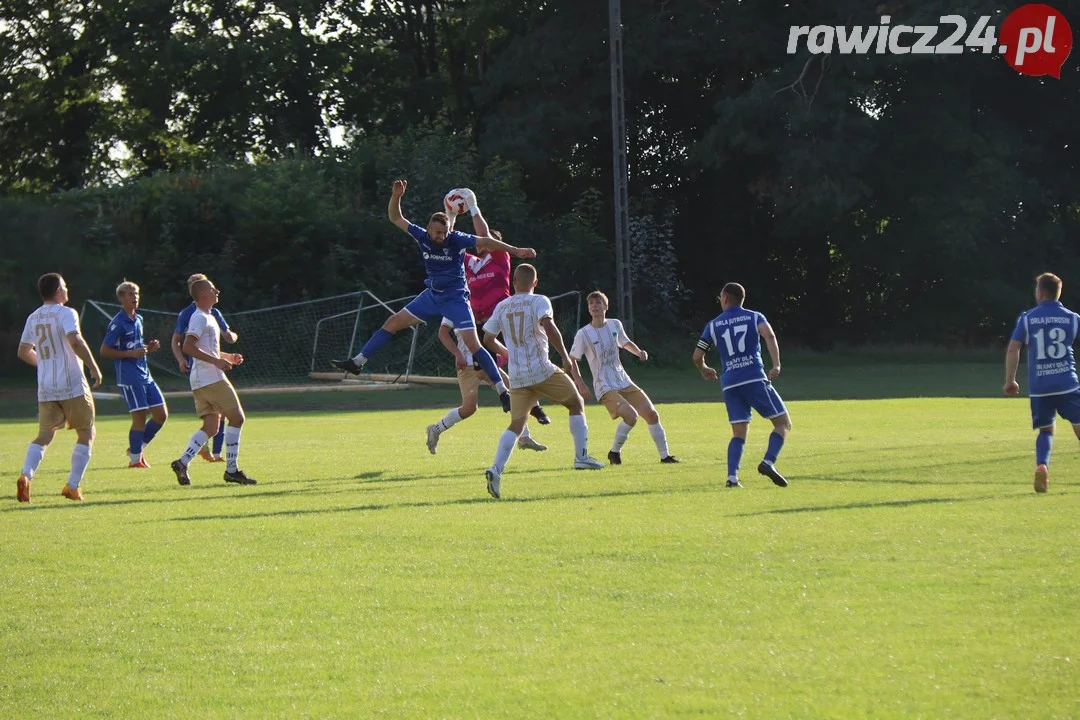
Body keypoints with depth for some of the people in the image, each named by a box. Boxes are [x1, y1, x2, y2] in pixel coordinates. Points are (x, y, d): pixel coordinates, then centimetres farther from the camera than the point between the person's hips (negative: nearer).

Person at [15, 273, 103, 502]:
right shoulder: (66, 313, -8)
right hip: (73, 388, -5)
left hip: (45, 390, 5)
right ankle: (73, 487, 3)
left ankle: (25, 475, -18)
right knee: (86, 434, 9)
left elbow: (23, 352, 21)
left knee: (44, 436, 7)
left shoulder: (33, 318, 12)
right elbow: (75, 341, -25)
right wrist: (94, 368, -19)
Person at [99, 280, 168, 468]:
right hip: (129, 378, -8)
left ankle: (137, 448, 22)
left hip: (145, 375, 8)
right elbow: (104, 351, -12)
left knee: (161, 414, 6)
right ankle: (135, 460, 4)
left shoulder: (138, 320, 14)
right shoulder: (117, 323, -11)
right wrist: (132, 353, -18)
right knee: (140, 416, -8)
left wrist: (148, 348, 6)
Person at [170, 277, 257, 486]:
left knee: (211, 425, 7)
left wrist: (228, 357, 18)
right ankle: (231, 470, -5)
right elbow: (188, 347, -23)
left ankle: (182, 462, -4)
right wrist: (216, 361, -25)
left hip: (201, 381, 10)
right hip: (211, 378, -10)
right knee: (236, 418, -5)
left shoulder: (208, 317, 21)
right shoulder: (200, 318, -11)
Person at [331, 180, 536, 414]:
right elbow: (395, 218, 2)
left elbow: (485, 241, -23)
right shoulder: (422, 237, -4)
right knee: (393, 322, 4)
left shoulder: (456, 240, -17)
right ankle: (357, 362, 12)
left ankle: (503, 393, -14)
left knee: (473, 345, -15)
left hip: (455, 299, -5)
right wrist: (396, 197, -15)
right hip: (432, 296, 5)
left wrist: (516, 250, -31)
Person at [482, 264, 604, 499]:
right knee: (576, 403, 14)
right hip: (542, 370, -4)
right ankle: (581, 456, 7)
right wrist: (565, 356, -15)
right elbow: (548, 326, -22)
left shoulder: (501, 307, 11)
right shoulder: (539, 302, -4)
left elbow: (488, 340, 16)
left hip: (517, 376, 4)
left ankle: (496, 469, -14)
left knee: (516, 424, 5)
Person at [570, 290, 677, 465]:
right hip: (605, 388, -6)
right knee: (631, 415, -26)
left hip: (624, 383, 6)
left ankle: (664, 455, 11)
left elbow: (626, 343, 25)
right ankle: (614, 452, -5)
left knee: (651, 414, -1)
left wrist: (639, 352, 5)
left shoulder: (615, 325, 6)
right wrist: (579, 382, -17)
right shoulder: (583, 334, -8)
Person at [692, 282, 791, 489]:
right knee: (783, 423, 4)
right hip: (755, 378, -3)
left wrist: (704, 370, 36)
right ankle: (768, 462, -19)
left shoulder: (713, 325, 14)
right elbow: (769, 335, -11)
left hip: (729, 384, 3)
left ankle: (732, 477, -9)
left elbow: (697, 356, 14)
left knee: (739, 433, 10)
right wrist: (776, 365, -15)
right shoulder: (754, 317, 9)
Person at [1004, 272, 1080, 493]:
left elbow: (1013, 348, 0)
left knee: (1045, 430, 15)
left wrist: (1010, 380, 7)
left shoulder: (1027, 318, 4)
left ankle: (1041, 466, -10)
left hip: (1039, 386, 1)